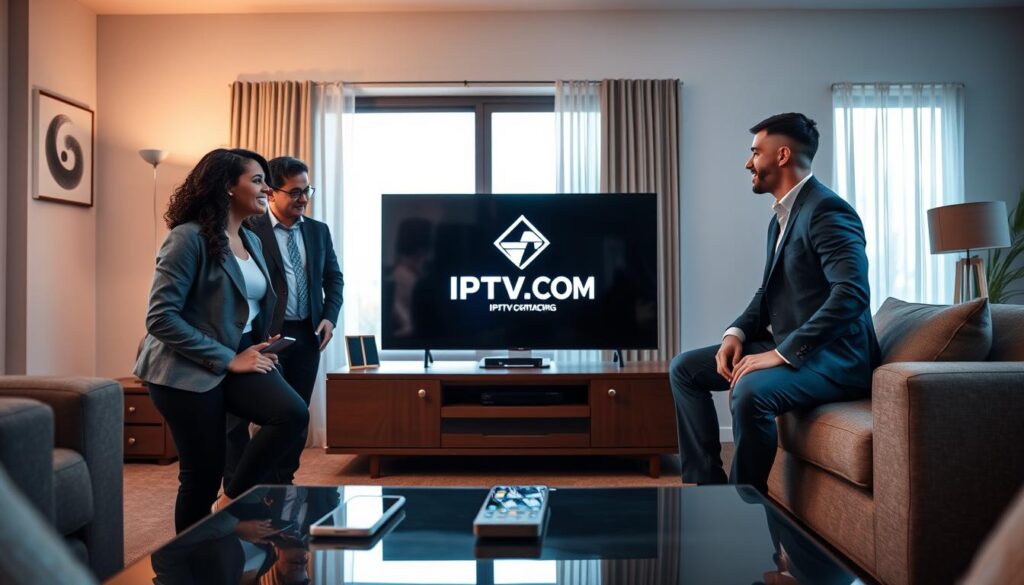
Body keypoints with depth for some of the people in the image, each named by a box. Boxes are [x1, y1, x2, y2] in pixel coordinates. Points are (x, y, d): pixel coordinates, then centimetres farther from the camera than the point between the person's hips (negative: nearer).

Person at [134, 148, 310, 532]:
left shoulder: (251, 241, 11)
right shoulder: (189, 237, -13)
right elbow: (161, 318, -19)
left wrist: (256, 349, 4)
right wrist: (228, 359, -19)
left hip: (240, 358, 7)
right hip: (189, 370, -6)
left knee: (293, 414, -19)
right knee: (203, 473, -1)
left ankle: (230, 502, -1)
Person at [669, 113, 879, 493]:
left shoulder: (827, 211, -17)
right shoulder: (781, 217, 14)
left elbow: (852, 294, -29)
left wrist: (783, 353, -29)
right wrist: (736, 333, 0)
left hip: (833, 356, -10)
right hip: (786, 347, 10)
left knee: (750, 390, -36)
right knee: (684, 368, 4)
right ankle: (708, 484, 6)